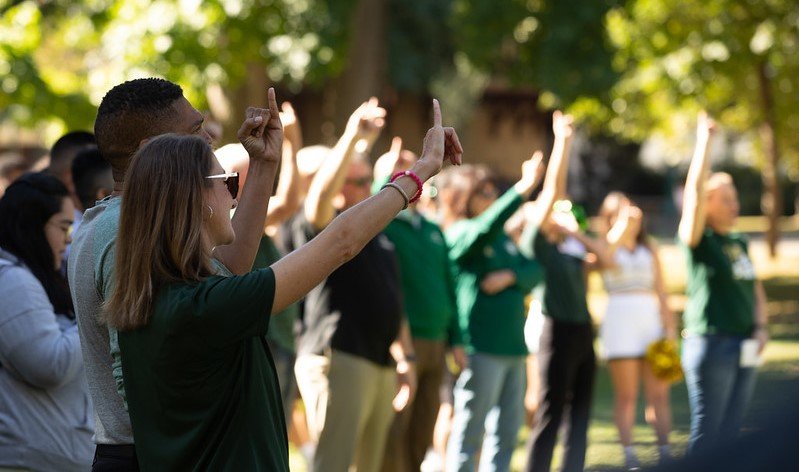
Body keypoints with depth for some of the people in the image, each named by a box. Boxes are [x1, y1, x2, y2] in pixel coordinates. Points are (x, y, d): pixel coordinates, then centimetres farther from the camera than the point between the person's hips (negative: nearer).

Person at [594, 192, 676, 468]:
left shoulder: (649, 250, 16)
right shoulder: (604, 247, 6)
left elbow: (661, 291, 13)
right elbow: (607, 258, -20)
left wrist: (670, 327, 4)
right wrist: (623, 223, -17)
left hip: (652, 320, 4)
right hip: (620, 320, -3)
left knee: (659, 394, 0)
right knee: (626, 396, -4)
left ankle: (664, 452, 2)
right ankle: (629, 456, -3)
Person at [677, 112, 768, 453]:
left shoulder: (739, 243, 16)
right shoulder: (698, 241, -5)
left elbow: (755, 290, 22)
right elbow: (695, 191, -19)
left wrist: (761, 326, 5)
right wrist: (704, 140, -17)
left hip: (744, 347, 7)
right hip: (710, 344, -7)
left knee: (731, 432, 9)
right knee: (707, 431, -6)